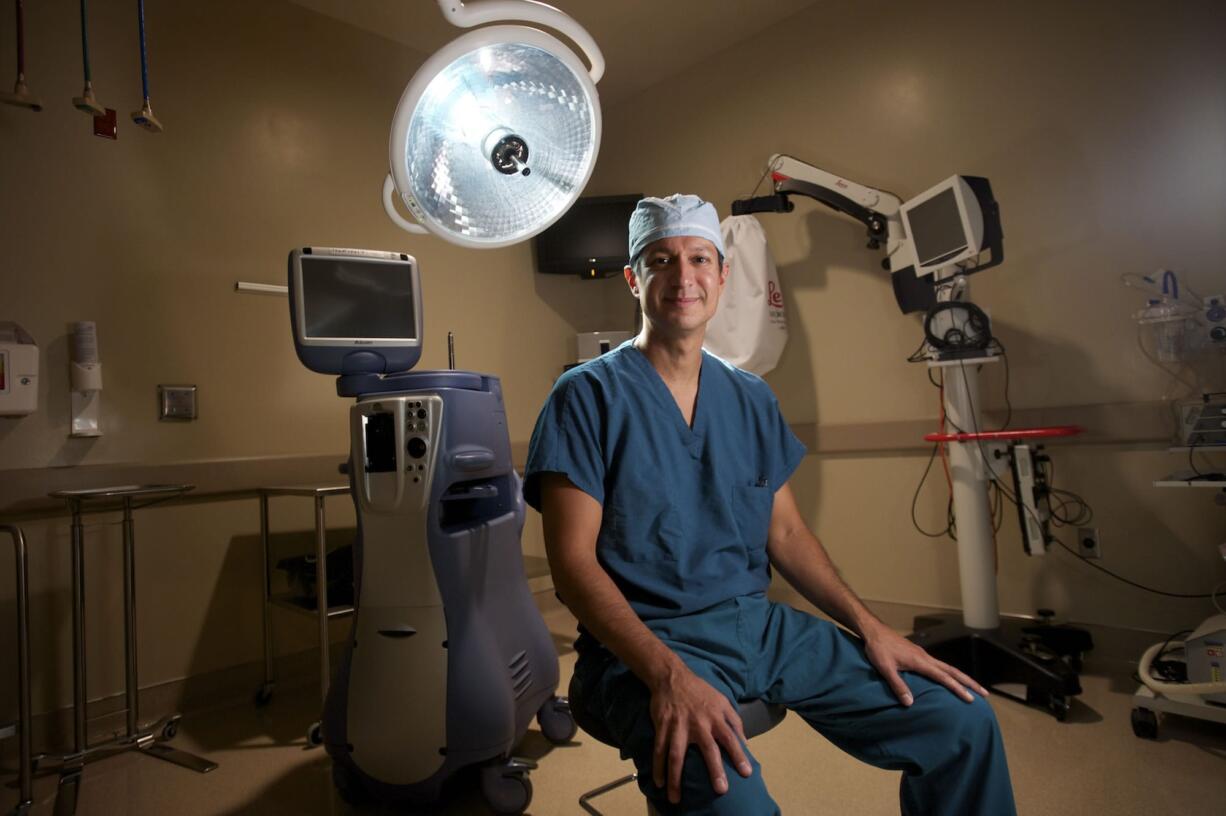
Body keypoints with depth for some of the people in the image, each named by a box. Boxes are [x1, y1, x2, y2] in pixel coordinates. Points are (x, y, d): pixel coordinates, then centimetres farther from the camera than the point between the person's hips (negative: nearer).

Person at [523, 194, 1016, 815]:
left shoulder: (751, 399, 11)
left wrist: (869, 626, 1)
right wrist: (670, 674, -25)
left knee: (964, 721, -1)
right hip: (643, 641, -5)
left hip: (760, 623, 6)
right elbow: (573, 562, -13)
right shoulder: (588, 395, -7)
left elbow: (786, 535, 13)